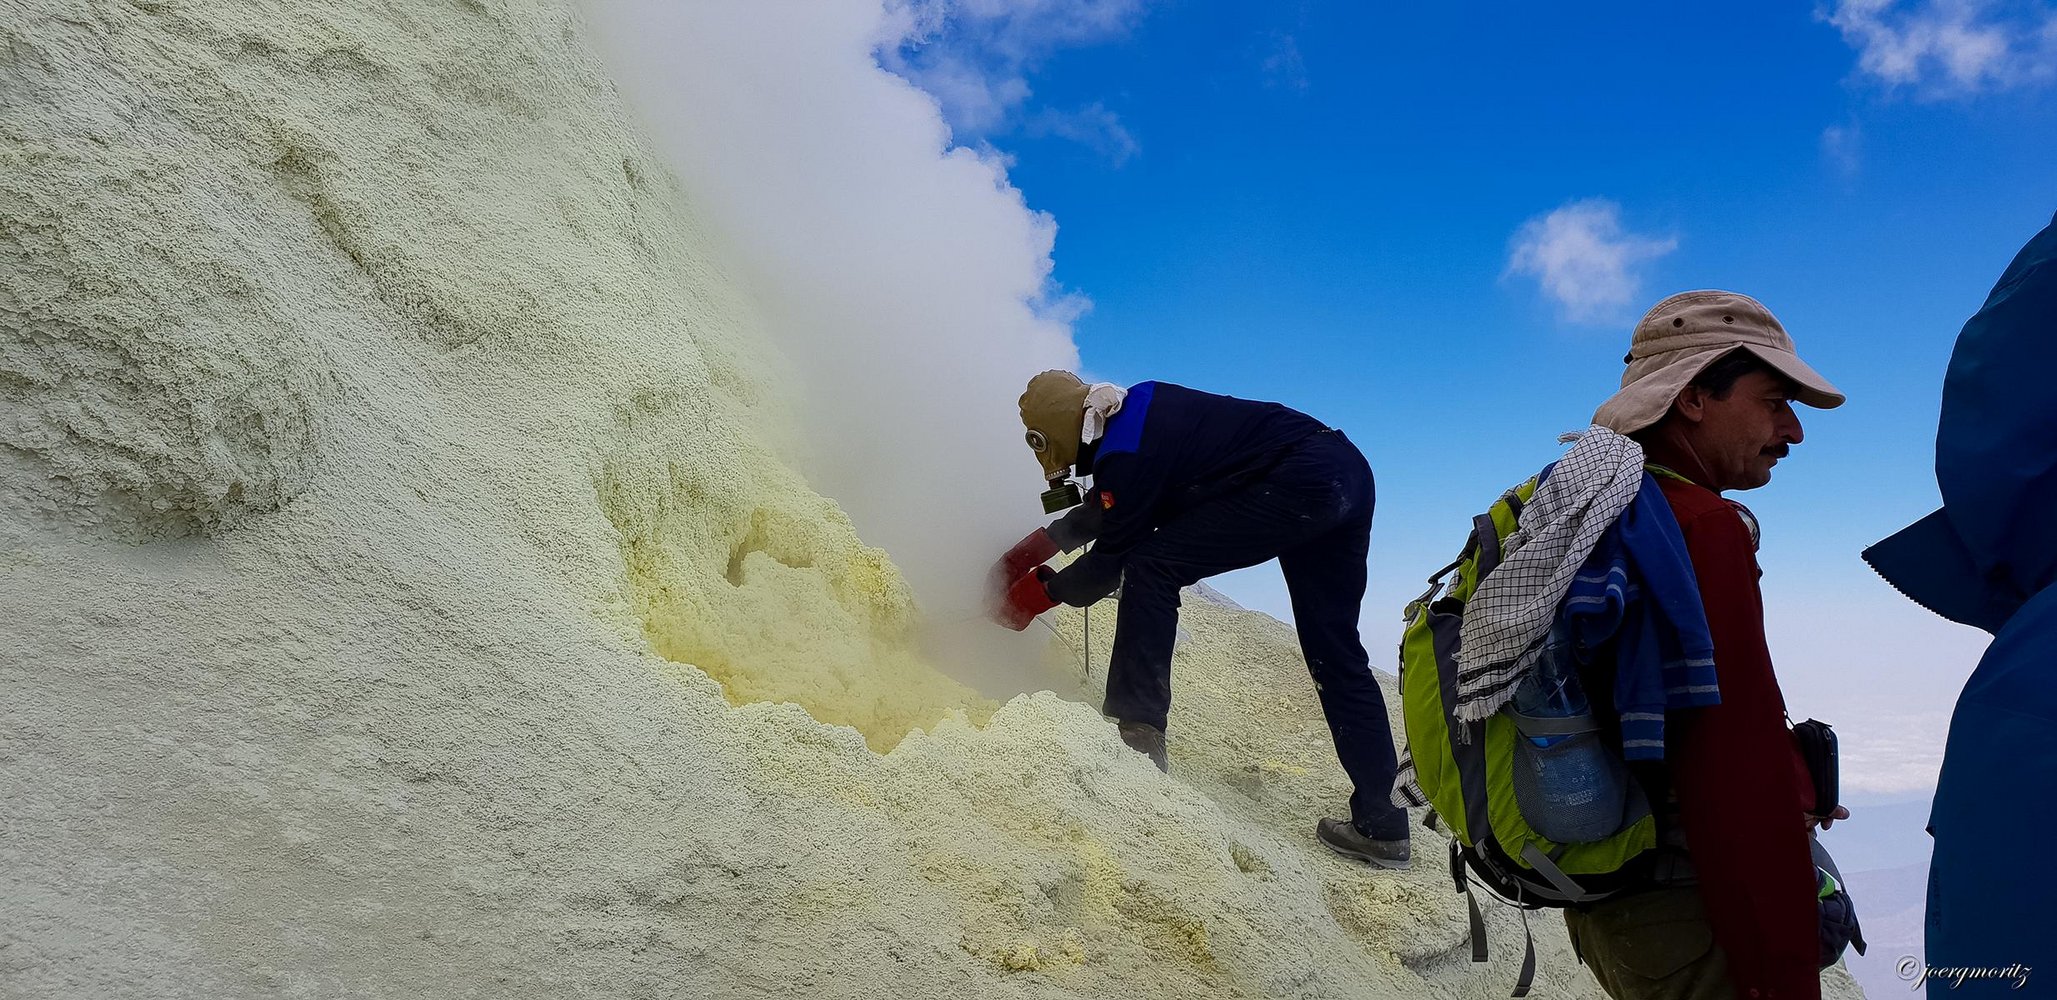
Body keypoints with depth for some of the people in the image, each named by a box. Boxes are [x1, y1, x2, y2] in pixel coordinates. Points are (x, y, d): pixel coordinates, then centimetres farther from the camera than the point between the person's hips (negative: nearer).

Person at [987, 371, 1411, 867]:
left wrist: (1040, 593, 12)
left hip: (1295, 482, -10)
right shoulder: (1134, 412, 15)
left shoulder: (1126, 452, -13)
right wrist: (1032, 550, 33)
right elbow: (1105, 505, 30)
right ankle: (1382, 824, 15)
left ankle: (1138, 732, -10)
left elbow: (1110, 558, -3)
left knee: (1151, 568, -9)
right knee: (1335, 654, 12)